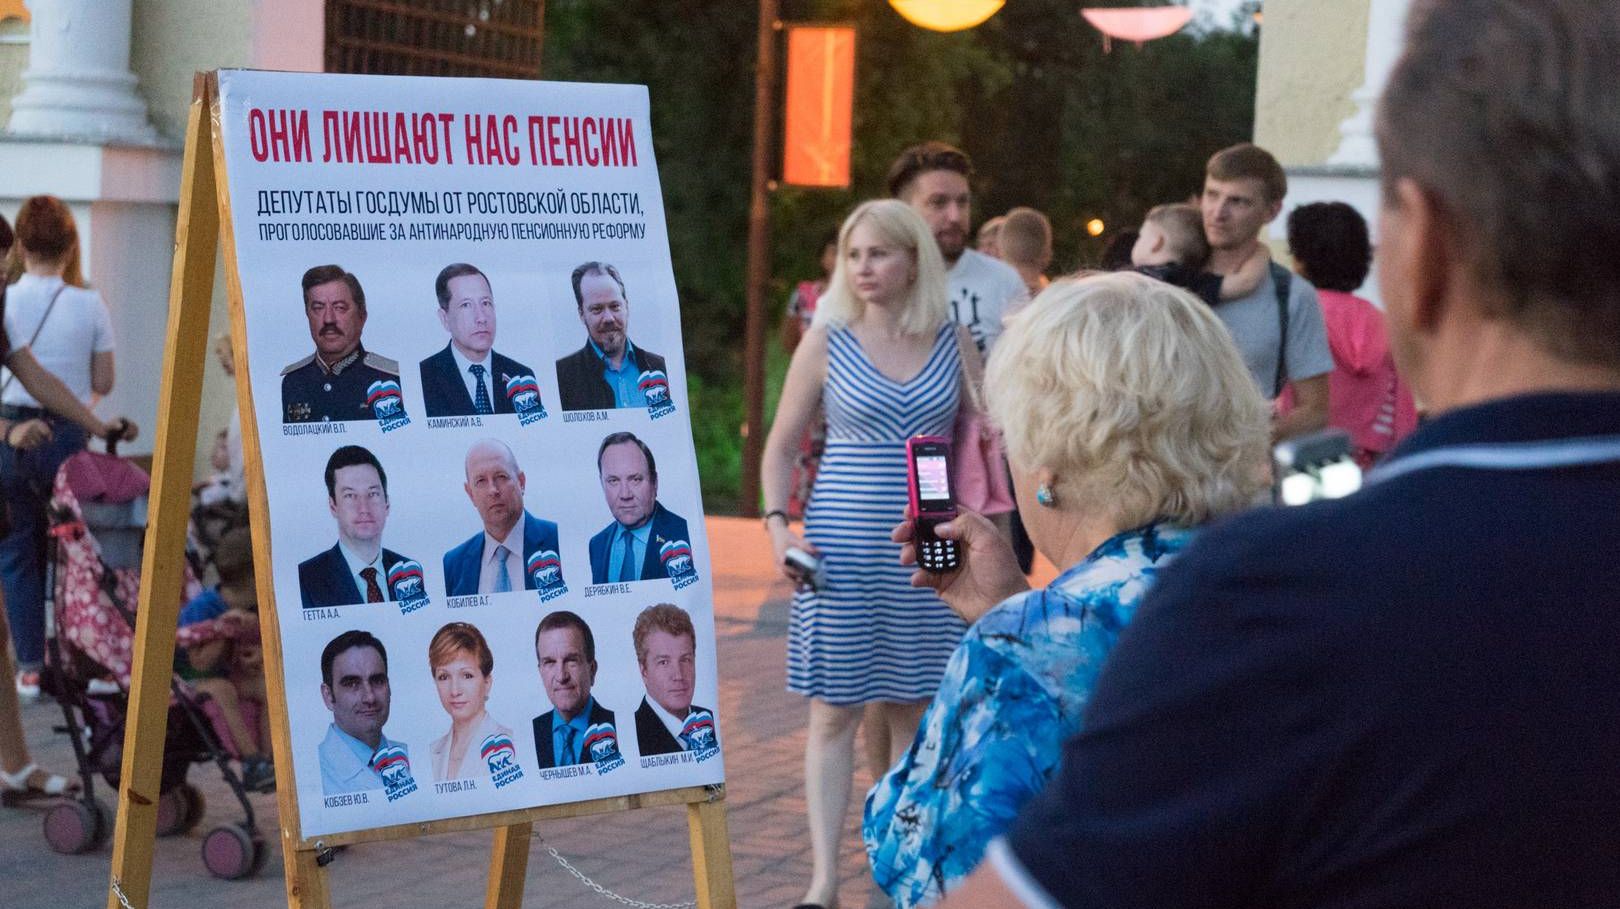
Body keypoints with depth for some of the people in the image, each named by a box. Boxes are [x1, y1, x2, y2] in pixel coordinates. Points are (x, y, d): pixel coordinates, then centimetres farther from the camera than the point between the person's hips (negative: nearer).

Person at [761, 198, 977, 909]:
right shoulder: (828, 340, 0)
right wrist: (776, 525, -8)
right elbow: (780, 445, 5)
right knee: (836, 709, -1)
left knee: (911, 706, 9)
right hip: (842, 544, -2)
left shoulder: (953, 342, 5)